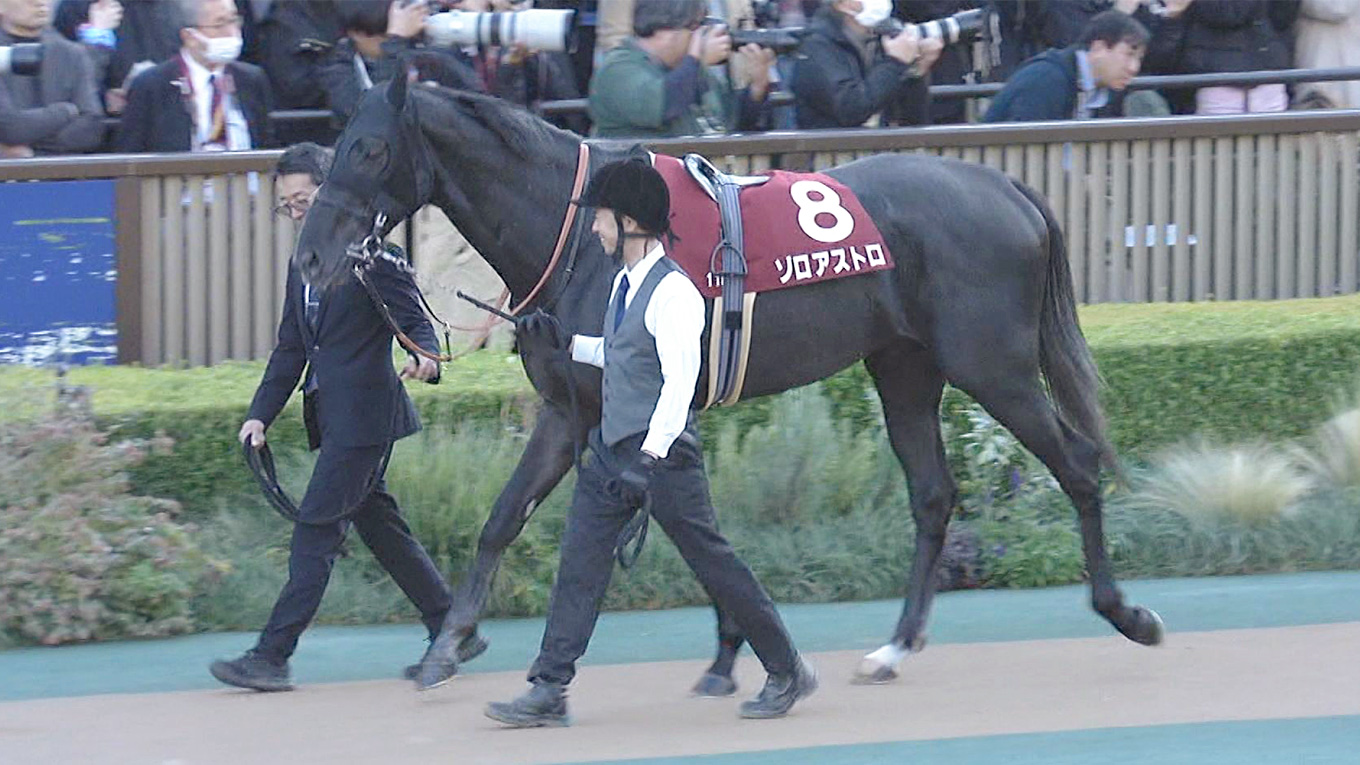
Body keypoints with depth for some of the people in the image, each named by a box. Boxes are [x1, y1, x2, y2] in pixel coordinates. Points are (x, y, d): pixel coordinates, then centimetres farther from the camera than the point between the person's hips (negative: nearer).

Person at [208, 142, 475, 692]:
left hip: (364, 414, -9)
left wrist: (424, 360, -34)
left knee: (317, 528, -11)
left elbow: (416, 323, -12)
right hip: (331, 416, 9)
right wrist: (261, 414, 10)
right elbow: (290, 349, 19)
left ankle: (272, 656, -13)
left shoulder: (374, 258, -9)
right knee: (378, 525, 14)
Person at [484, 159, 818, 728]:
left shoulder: (672, 292, -18)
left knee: (712, 562, 1)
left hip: (663, 452, -9)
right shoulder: (626, 283, 11)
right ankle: (548, 692, 2)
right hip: (612, 447, 9)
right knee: (579, 563, 2)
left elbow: (679, 381, -23)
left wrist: (651, 456, -28)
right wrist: (566, 346, 16)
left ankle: (787, 673, 15)